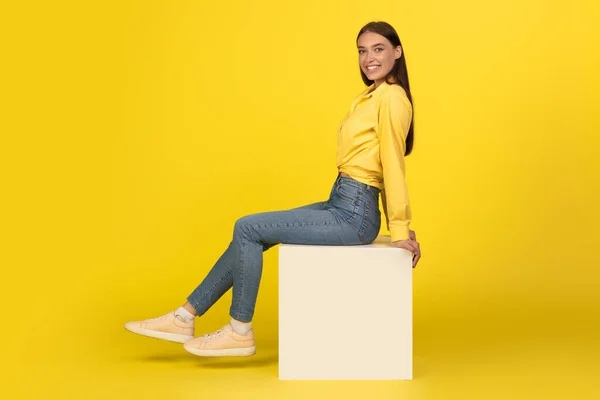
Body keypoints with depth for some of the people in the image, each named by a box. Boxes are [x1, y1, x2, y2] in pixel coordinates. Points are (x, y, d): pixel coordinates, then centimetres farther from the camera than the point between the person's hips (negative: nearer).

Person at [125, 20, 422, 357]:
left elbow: (393, 164, -15)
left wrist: (400, 229, -13)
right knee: (252, 230, 7)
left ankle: (241, 331, 5)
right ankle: (185, 317, 11)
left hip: (352, 217, -10)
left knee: (248, 228, -7)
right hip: (342, 208, 10)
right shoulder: (374, 95, 17)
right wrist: (400, 225, 18)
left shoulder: (391, 96, -15)